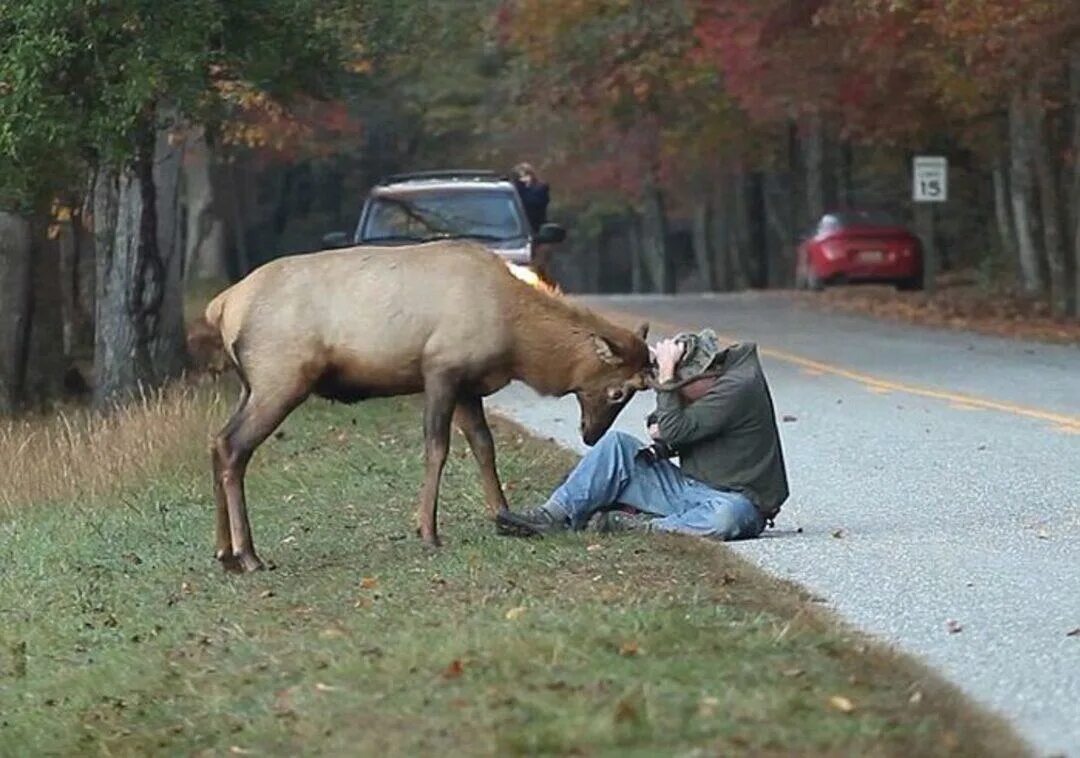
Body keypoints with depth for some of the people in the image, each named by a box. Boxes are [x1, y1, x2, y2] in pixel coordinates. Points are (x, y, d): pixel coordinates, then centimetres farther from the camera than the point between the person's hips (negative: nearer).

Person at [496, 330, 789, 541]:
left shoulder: (739, 387, -19)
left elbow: (676, 430, -23)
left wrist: (666, 376, -19)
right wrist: (661, 441, -5)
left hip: (735, 500, -8)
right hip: (689, 489, 8)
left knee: (726, 516, -45)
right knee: (616, 445, -4)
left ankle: (632, 526, -32)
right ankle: (555, 516, -14)